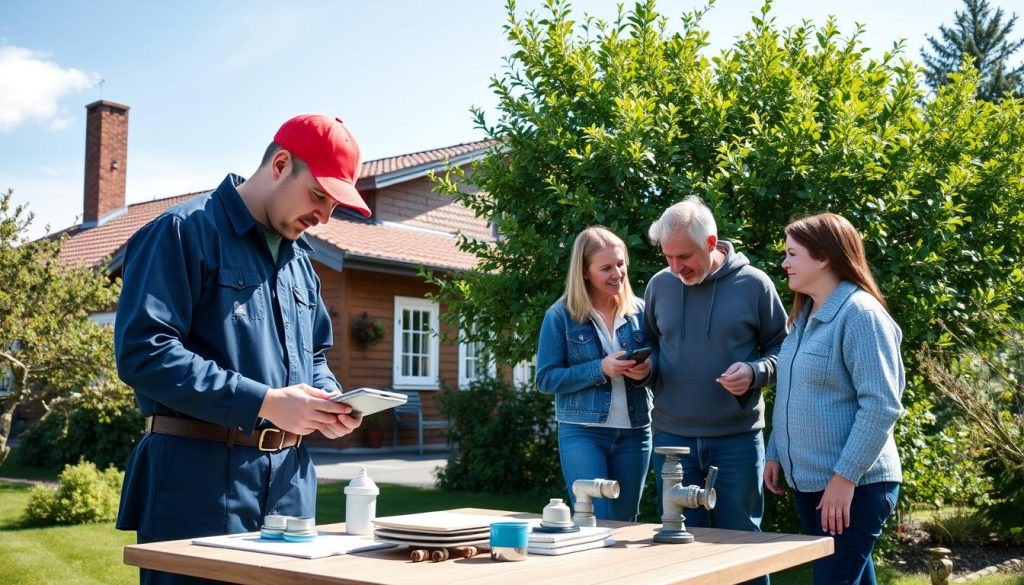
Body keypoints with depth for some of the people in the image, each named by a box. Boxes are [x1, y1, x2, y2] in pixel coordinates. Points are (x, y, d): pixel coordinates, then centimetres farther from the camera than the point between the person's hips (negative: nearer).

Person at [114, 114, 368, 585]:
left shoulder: (300, 260, 17)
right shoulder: (186, 231, -8)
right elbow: (142, 351, -19)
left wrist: (328, 401, 2)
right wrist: (264, 402, -22)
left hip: (290, 479, 7)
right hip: (202, 477, -7)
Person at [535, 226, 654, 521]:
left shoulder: (639, 311, 5)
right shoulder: (561, 316, -5)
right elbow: (546, 379, -7)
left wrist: (647, 370, -12)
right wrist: (599, 369, -19)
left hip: (634, 433, 4)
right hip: (582, 433, -4)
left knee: (624, 524, 13)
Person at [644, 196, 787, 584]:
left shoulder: (753, 284, -6)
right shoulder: (660, 285, 1)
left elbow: (782, 348, 2)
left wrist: (755, 371, -17)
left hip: (737, 437, -2)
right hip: (672, 436, 2)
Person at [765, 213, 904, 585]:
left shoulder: (860, 313, -15)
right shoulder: (804, 317, 12)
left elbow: (881, 406, -21)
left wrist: (845, 477, -22)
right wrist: (775, 454, 13)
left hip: (854, 486, -8)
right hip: (809, 481, 8)